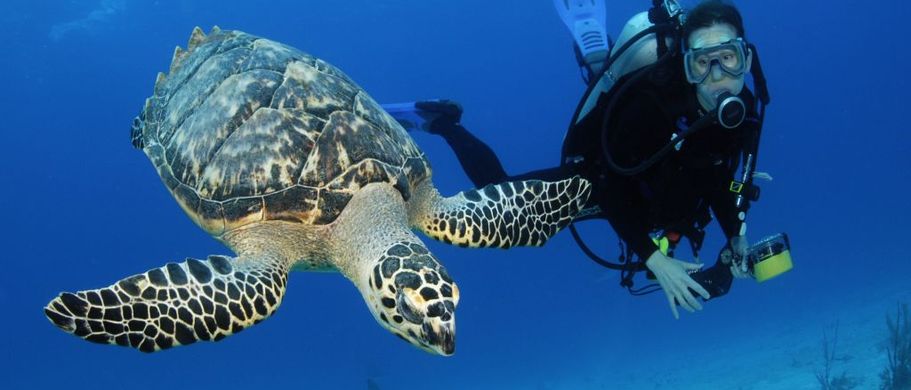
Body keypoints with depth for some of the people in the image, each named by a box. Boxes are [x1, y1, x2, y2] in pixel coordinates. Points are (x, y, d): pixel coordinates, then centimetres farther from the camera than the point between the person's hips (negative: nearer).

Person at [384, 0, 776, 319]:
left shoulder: (744, 109, -22)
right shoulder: (653, 100, -42)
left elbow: (717, 176, -3)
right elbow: (611, 186, -37)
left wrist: (736, 235, -12)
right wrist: (653, 259, -42)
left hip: (651, 190, 6)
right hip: (596, 180, -6)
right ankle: (440, 122, 21)